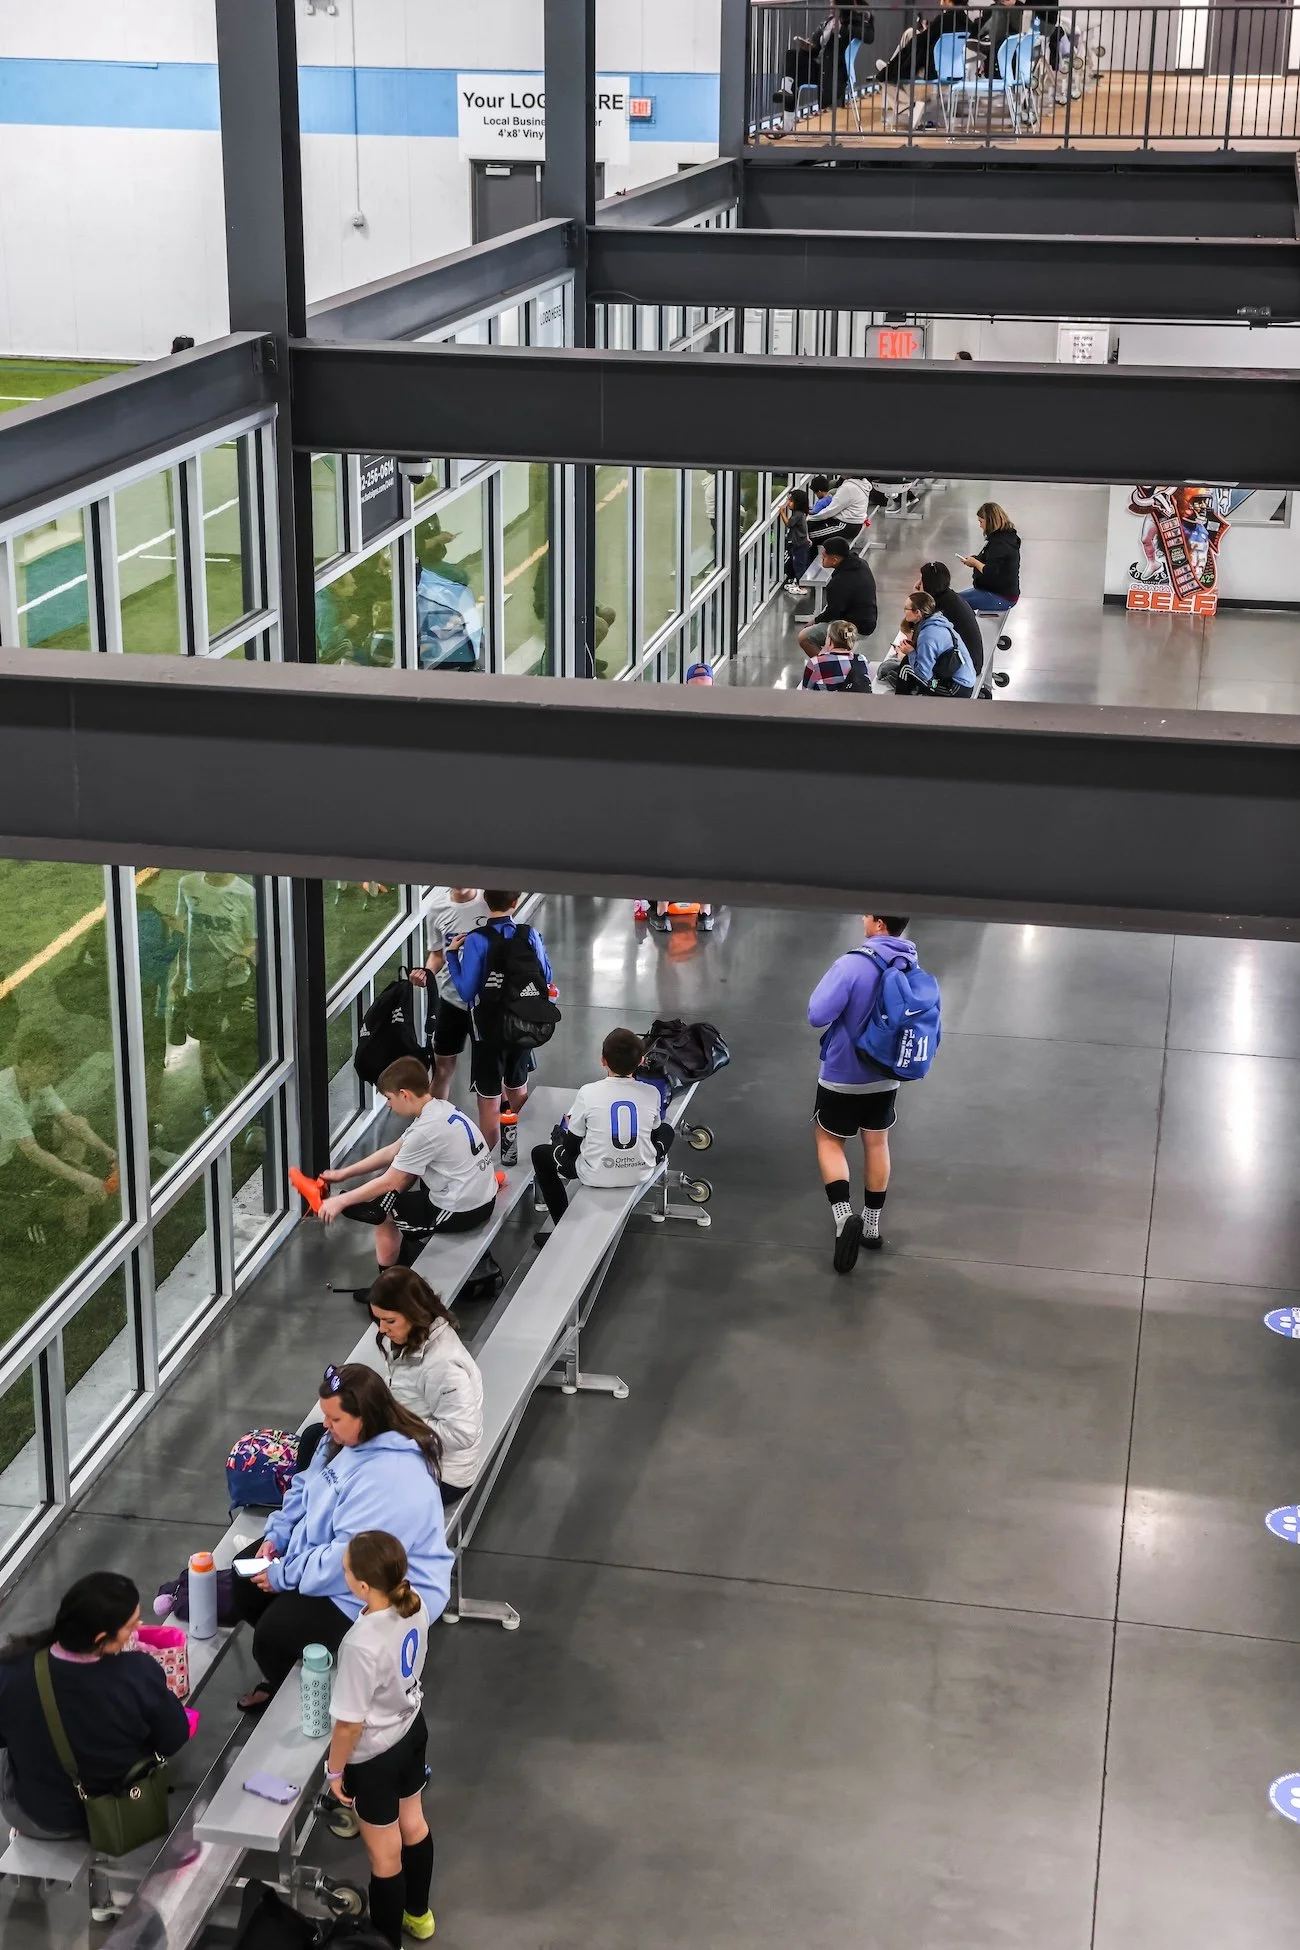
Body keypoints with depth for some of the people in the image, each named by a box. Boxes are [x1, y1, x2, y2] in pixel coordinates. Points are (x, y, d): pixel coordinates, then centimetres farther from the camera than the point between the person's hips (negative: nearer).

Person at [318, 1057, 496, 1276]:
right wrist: (343, 1174, 18)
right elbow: (392, 1152, 15)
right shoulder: (438, 1109, 4)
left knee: (380, 1210, 6)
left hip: (461, 1211, -9)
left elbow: (388, 1184, -16)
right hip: (483, 1196, 9)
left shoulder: (426, 1130, -23)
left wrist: (340, 1201, -6)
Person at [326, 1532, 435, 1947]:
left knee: (384, 1854, 16)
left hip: (375, 1755, -7)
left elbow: (350, 1724, -25)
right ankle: (418, 1913, 53)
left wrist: (334, 1770, -9)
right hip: (412, 1728, 7)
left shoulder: (362, 1644, -39)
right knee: (413, 1824, 30)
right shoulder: (415, 1605, -18)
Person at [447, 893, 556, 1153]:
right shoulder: (530, 935, -7)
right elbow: (546, 980, 3)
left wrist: (452, 955, -8)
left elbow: (467, 992, -18)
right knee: (518, 1090, 25)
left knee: (489, 1100, 5)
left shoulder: (477, 941, -20)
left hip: (490, 1030, -5)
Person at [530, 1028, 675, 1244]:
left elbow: (571, 1144, -5)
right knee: (667, 1131, 31)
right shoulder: (652, 1094, -10)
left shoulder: (588, 1093, -16)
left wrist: (569, 1126, 19)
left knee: (540, 1154, 23)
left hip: (596, 1177, -3)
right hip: (641, 1174, 3)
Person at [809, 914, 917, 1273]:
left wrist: (828, 985, -7)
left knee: (829, 1140, 12)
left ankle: (844, 1215, -8)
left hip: (843, 1075, -5)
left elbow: (817, 1015, -25)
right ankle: (872, 1225, 30)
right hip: (887, 1075, 5)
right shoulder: (913, 967, -5)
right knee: (877, 1143, 20)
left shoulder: (853, 964, -26)